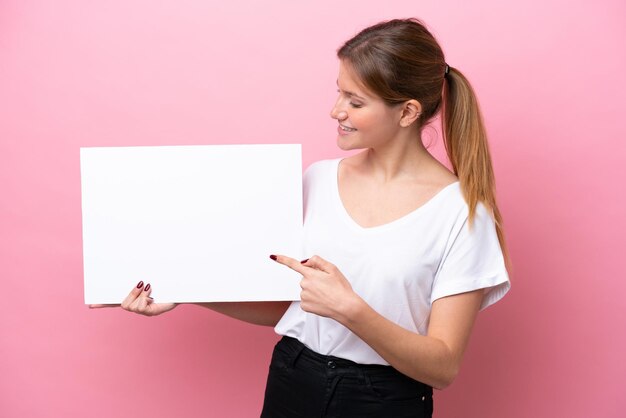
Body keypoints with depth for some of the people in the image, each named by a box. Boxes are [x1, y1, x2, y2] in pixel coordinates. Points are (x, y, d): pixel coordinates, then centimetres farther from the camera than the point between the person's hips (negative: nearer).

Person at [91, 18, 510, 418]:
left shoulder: (460, 211, -13)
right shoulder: (319, 179, 0)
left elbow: (442, 368, -15)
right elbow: (282, 304, 7)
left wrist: (351, 310, -28)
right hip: (292, 384, 4)